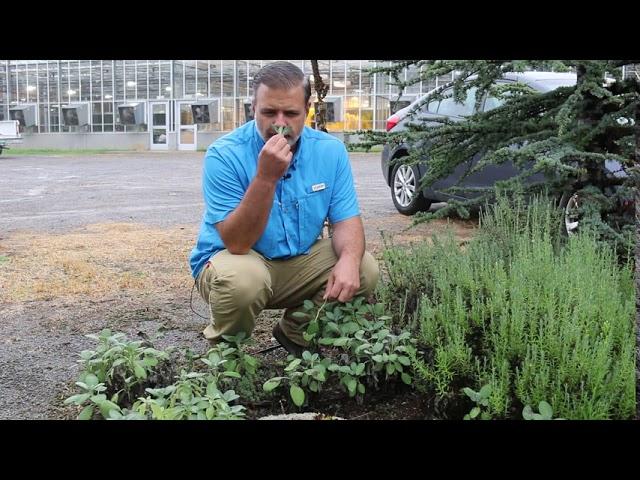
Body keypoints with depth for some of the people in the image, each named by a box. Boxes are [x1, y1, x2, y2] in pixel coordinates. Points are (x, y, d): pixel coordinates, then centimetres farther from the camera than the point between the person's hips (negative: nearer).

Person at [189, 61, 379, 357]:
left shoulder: (330, 150, -7)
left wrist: (349, 259, -28)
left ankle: (294, 333, 11)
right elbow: (237, 244, -26)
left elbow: (346, 219, -5)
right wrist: (266, 177, -38)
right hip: (235, 259, -4)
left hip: (300, 260, 5)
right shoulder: (224, 155, -21)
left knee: (364, 271, -15)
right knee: (243, 279, -36)